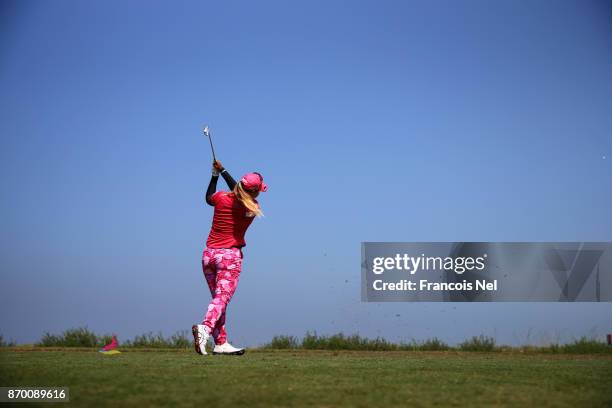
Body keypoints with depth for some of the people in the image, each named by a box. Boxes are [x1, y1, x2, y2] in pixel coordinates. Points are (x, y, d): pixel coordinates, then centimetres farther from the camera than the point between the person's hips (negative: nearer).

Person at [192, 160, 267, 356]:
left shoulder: (221, 198, -1)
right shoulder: (252, 208, -5)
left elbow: (208, 198, 24)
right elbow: (237, 193, 14)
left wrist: (215, 174, 30)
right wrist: (223, 171, 21)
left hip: (209, 254, 5)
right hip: (230, 255, -5)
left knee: (218, 298, 12)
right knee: (222, 297, -10)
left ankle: (221, 343, 12)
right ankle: (205, 328, -36)